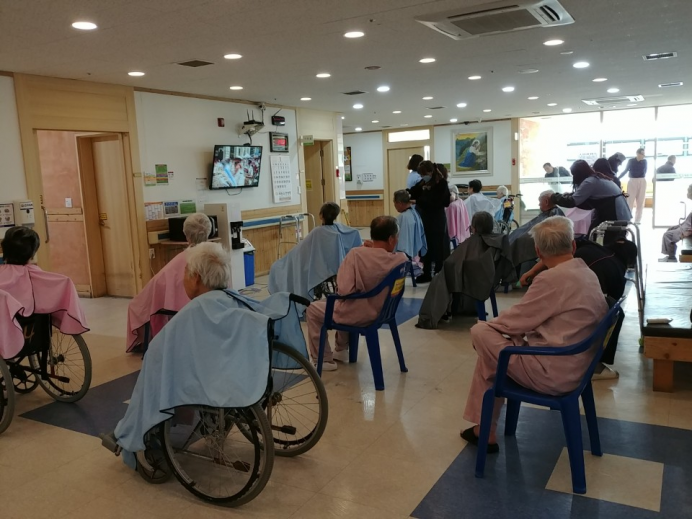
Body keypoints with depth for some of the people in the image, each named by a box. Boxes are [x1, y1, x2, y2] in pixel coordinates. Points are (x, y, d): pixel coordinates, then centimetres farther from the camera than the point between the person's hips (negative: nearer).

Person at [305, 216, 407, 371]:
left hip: (356, 316, -6)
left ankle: (324, 360, 22)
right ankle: (342, 351, 44)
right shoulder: (402, 259, -13)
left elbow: (345, 290, -28)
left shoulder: (357, 254, -26)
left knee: (312, 309, 19)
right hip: (381, 313, 6)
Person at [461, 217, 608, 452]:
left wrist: (489, 324, 8)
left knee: (481, 333, -2)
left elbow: (513, 322, -12)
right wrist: (496, 324, 10)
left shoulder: (552, 279, -21)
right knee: (490, 349, 14)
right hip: (576, 366, 9)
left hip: (552, 373, -9)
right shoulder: (589, 275, 5)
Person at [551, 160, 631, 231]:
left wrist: (554, 197, -6)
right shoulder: (596, 178, 14)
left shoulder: (590, 181, -16)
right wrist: (569, 195, 11)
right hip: (612, 212, 10)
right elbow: (589, 204, 16)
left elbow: (572, 201, -19)